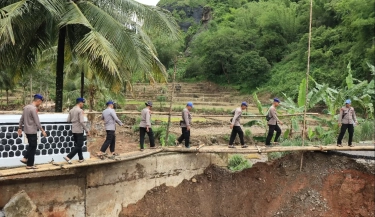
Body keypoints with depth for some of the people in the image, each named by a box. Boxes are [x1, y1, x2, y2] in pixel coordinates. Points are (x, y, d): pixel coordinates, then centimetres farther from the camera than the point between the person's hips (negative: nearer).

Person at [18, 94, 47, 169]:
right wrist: (42, 130, -16)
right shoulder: (34, 108, -18)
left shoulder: (26, 107, 10)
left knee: (31, 146, 22)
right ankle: (30, 165, 7)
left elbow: (21, 119, 15)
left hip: (27, 130, 9)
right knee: (33, 147, 1)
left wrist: (20, 128, 22)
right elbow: (37, 121, -20)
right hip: (32, 131, -9)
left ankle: (25, 158, 16)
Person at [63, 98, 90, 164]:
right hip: (79, 130, -8)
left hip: (73, 130, 8)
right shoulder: (80, 110, -14)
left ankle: (81, 158, 22)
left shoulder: (71, 110, 8)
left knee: (78, 144, 16)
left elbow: (68, 120, 9)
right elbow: (82, 122, -21)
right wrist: (87, 130, -17)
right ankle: (68, 157, -11)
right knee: (79, 145, -1)